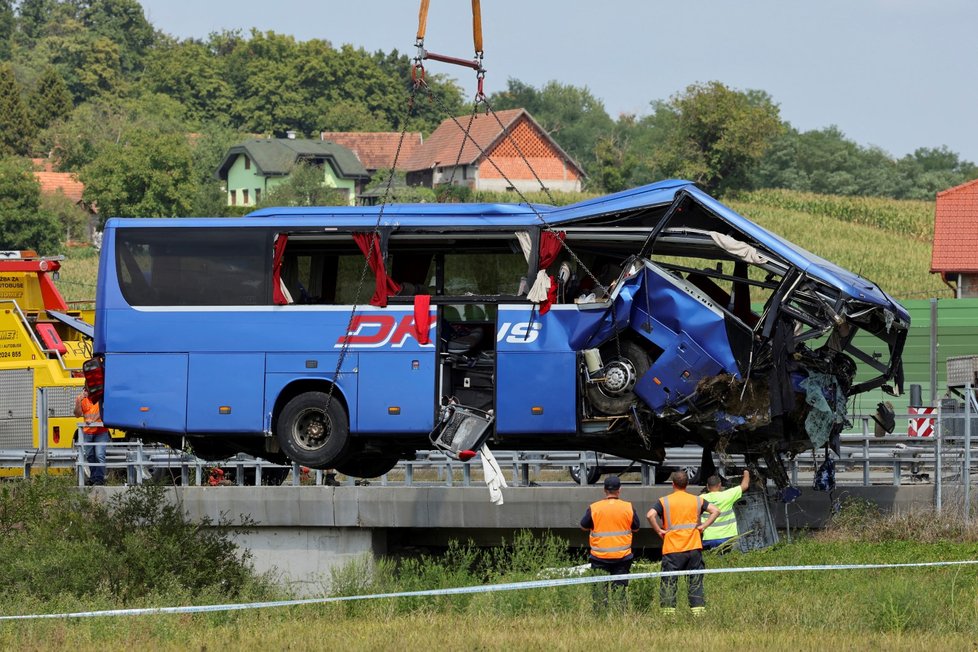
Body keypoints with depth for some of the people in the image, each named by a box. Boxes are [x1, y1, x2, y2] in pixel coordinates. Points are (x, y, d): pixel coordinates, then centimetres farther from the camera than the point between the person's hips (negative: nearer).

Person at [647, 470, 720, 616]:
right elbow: (715, 511, -1)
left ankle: (668, 611, -5)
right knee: (696, 581, 7)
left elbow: (650, 515, -14)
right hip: (694, 548, 2)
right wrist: (703, 526, 2)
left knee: (668, 582, 2)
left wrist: (659, 531, -4)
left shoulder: (664, 501, 1)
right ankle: (699, 610, 2)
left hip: (672, 550, -2)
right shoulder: (697, 500, 7)